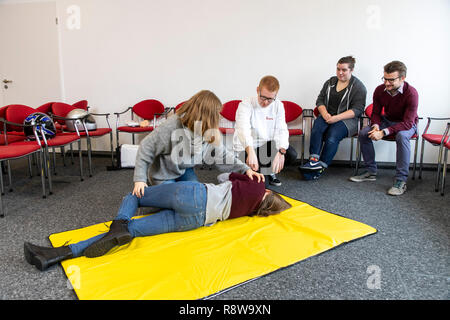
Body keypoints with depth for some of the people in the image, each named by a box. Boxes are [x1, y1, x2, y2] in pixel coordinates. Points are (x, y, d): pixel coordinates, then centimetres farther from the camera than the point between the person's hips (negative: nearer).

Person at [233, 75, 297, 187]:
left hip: (268, 144, 4)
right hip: (246, 147, -4)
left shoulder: (278, 105, -1)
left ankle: (271, 170, 10)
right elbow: (243, 129, -34)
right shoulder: (246, 105, -16)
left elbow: (281, 130, -12)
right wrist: (250, 152, -52)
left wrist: (281, 152, -33)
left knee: (292, 155, -21)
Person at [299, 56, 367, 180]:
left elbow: (357, 110, -8)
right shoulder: (330, 82, 16)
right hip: (328, 115, 4)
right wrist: (325, 113, -8)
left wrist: (337, 117, -20)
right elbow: (320, 100, 14)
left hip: (347, 119, -4)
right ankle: (314, 160, -38)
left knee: (332, 137, -33)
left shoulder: (358, 87, 1)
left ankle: (321, 168, -29)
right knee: (316, 129, -30)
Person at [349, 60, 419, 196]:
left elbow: (408, 123, -30)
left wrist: (384, 132, -40)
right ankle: (371, 172, -4)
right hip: (387, 120, 5)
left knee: (401, 136, -39)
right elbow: (376, 113, 0)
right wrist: (375, 126, -24)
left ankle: (401, 181, -32)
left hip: (407, 124, -5)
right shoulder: (380, 90, -12)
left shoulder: (411, 93, -26)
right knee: (363, 133, -18)